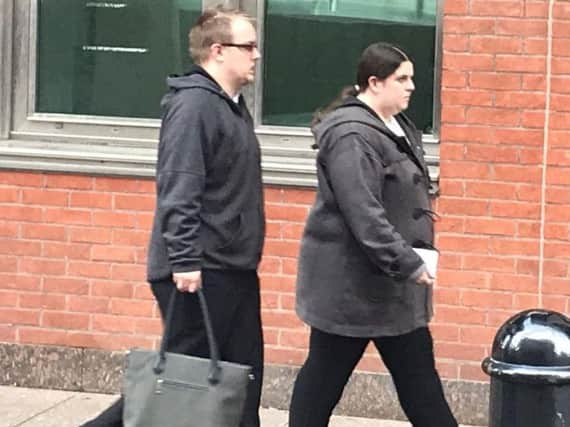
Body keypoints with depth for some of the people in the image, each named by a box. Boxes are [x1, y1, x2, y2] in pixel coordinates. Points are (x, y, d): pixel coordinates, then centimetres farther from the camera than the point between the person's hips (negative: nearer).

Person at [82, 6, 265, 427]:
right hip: (201, 272, -10)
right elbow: (178, 190, -23)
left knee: (243, 379, 9)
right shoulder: (194, 104, -15)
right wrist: (184, 259, -28)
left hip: (235, 270, 10)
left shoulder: (233, 105, 15)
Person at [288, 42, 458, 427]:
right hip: (351, 281, -10)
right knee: (326, 373, 4)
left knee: (418, 375, 11)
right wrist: (407, 264, -27)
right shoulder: (351, 136, -20)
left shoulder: (398, 127, 11)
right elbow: (363, 214, -27)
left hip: (392, 281, 10)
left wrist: (414, 260, 13)